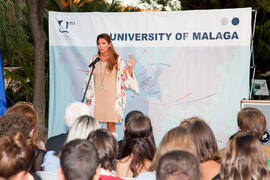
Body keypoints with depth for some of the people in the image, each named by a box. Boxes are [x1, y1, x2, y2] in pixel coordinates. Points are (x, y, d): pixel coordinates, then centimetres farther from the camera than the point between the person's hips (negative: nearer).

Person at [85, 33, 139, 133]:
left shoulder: (117, 60, 1)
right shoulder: (94, 60, 9)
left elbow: (126, 79, 3)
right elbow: (90, 80, 13)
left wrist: (130, 68, -14)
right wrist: (88, 99, 10)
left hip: (111, 98, -2)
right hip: (97, 98, 2)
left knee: (111, 125, -4)